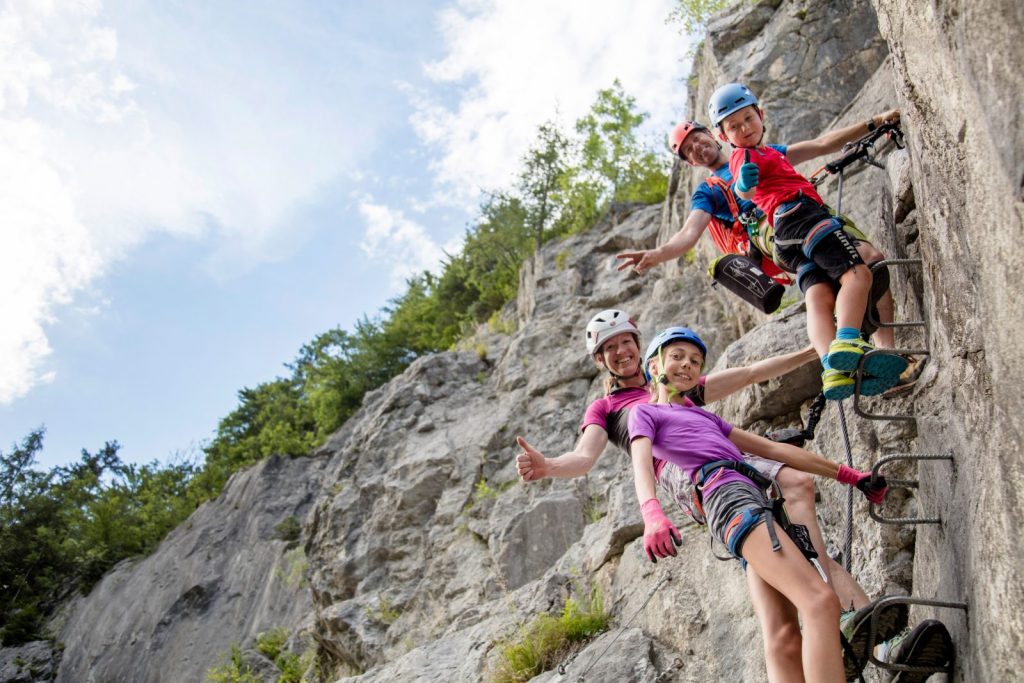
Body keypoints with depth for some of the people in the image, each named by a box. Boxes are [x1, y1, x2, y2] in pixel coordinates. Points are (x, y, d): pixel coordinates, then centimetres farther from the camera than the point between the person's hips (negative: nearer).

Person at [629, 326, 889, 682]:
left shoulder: (705, 417, 35)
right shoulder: (644, 412, 14)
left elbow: (772, 448, 33)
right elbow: (641, 465, -6)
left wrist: (847, 475, 28)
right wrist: (653, 516, -28)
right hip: (729, 495, -7)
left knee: (785, 634, -5)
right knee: (821, 601, -23)